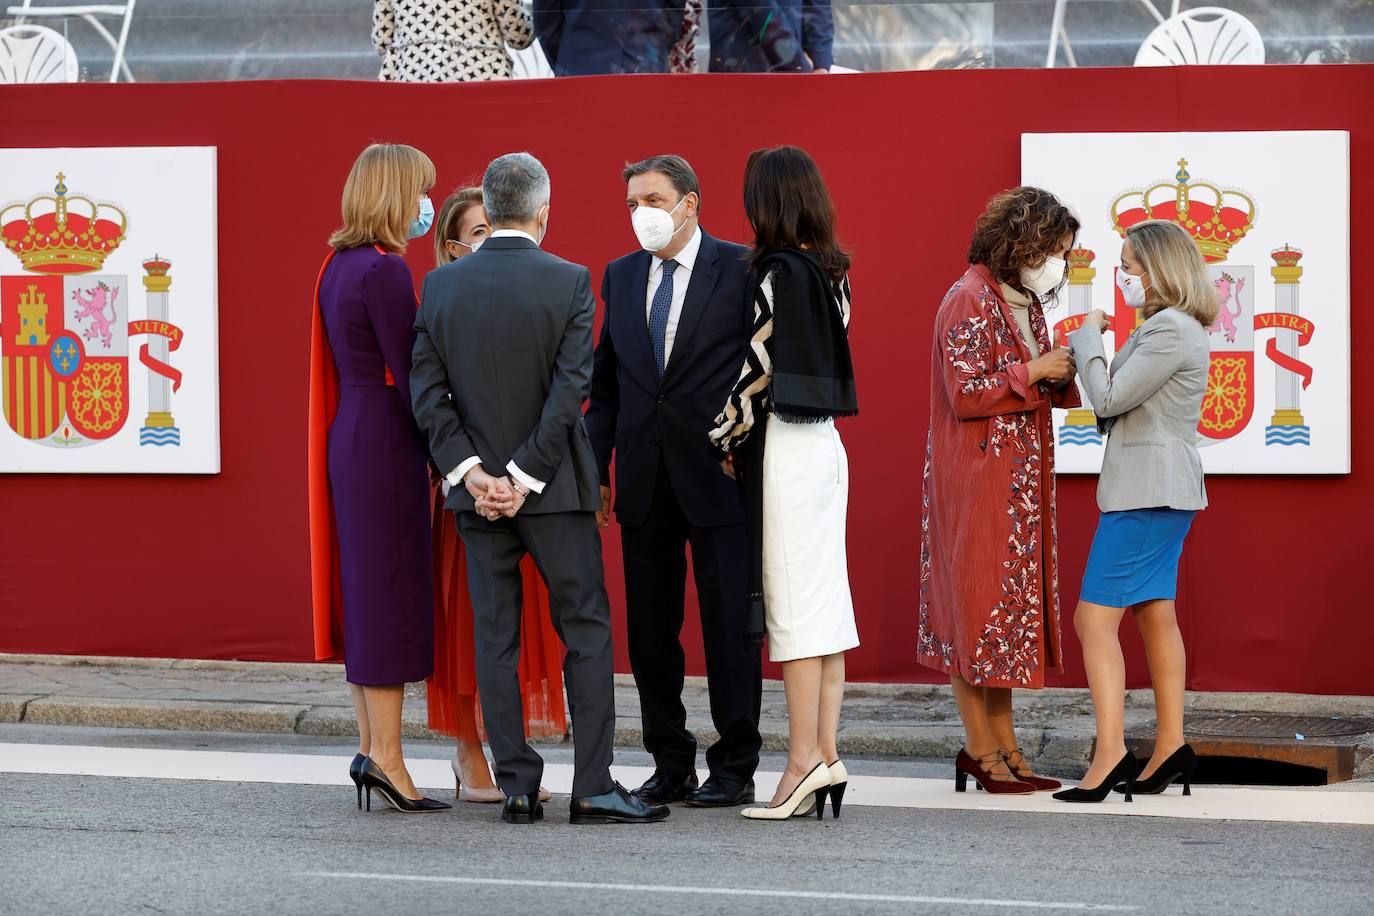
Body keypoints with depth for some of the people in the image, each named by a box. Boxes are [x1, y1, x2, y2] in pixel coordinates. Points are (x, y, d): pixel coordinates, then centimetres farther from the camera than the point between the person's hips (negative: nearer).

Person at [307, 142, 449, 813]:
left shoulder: (338, 266, 12)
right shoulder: (385, 270, -15)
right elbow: (409, 373, -16)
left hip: (346, 433, 9)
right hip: (386, 439, -9)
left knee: (364, 591, 12)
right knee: (392, 590, -5)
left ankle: (370, 745, 15)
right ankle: (386, 756, -4)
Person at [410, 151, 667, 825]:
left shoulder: (441, 285, 0)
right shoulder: (569, 283, -9)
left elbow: (427, 391, -4)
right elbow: (570, 391, -14)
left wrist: (472, 471, -6)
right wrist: (524, 478, -11)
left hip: (478, 487, 3)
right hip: (555, 489, -3)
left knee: (495, 639, 7)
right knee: (586, 631, 3)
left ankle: (517, 788, 6)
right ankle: (593, 788, -1)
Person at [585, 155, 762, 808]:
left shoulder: (740, 269, -3)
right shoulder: (621, 276, 12)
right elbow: (606, 380, 15)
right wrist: (597, 469, 9)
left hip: (718, 477, -5)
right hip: (645, 482, 5)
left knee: (729, 626, -1)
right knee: (649, 631, 8)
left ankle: (734, 769, 6)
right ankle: (671, 766, 17)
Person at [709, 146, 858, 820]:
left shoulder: (775, 273, -13)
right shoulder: (830, 272, 10)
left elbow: (758, 365, -14)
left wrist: (724, 440, -2)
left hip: (782, 447, -8)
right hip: (825, 441, 8)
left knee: (792, 600, -6)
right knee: (824, 600, 7)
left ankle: (806, 756, -7)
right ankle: (825, 754, 8)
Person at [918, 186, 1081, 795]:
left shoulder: (1026, 302, 14)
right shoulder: (969, 301, -13)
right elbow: (965, 392, -20)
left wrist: (1060, 376, 1)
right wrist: (1031, 372, -19)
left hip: (1019, 482, 9)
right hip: (976, 479, -9)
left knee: (1012, 604, 9)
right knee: (979, 603, -4)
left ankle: (1004, 746, 13)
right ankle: (981, 750, 1)